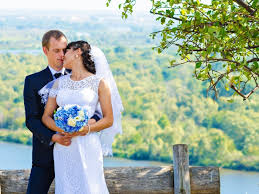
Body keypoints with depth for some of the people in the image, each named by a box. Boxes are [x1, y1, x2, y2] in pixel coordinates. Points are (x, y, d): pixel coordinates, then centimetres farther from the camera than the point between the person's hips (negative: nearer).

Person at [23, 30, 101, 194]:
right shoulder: (33, 81, 2)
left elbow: (97, 110, 2)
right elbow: (31, 120, -5)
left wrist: (92, 120, -23)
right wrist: (53, 137, -22)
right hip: (46, 154, -1)